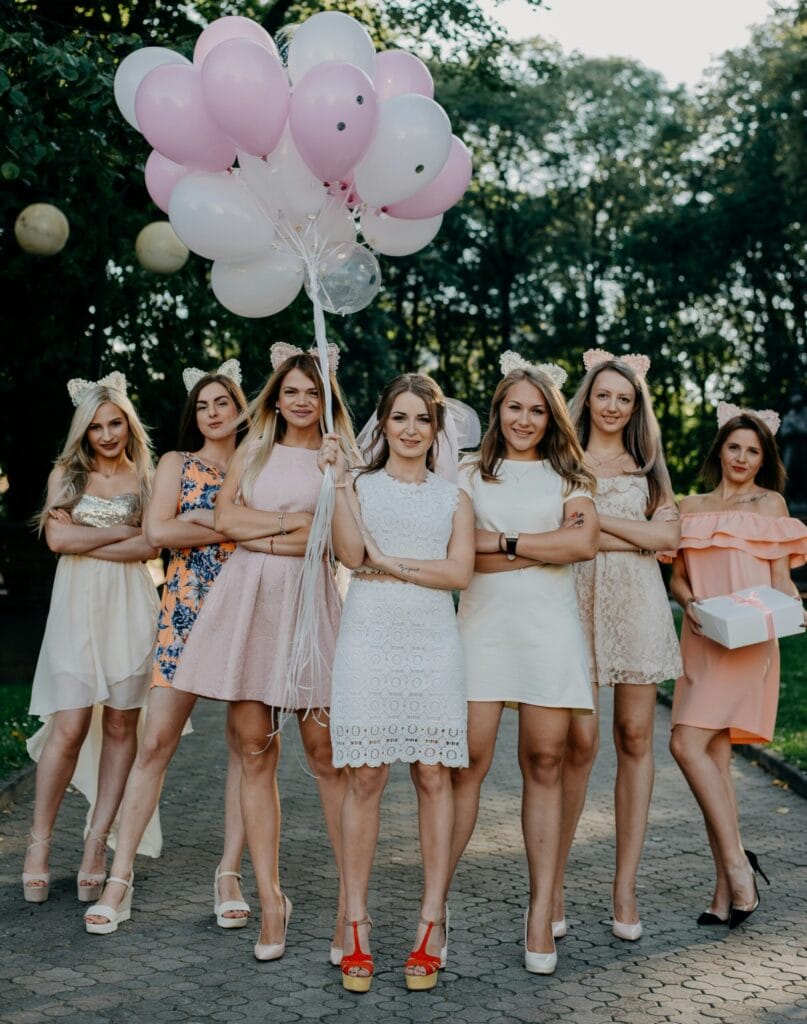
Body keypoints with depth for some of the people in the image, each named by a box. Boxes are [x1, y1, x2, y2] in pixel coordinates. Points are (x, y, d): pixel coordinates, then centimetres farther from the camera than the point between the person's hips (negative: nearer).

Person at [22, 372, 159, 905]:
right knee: (70, 726, -7)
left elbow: (150, 548, -6)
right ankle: (40, 841, 7)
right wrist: (123, 530, -4)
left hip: (129, 607, 1)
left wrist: (85, 542, -8)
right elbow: (58, 537, -5)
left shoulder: (145, 477, 7)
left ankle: (98, 841, 10)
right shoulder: (67, 474, 10)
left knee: (121, 725, 2)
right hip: (77, 607, 0)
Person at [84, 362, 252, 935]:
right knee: (157, 741, -3)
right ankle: (121, 876, 4)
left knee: (246, 743, 0)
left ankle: (230, 874, 10)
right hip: (186, 611, 0)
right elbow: (158, 531, -5)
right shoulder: (177, 464, 11)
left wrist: (200, 522, -8)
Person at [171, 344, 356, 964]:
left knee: (325, 754, -6)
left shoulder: (340, 459, 7)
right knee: (255, 752, 1)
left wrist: (259, 535, -7)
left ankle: (351, 900, 4)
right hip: (247, 600, 3)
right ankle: (271, 901, 9)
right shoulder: (253, 451, 18)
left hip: (308, 601, -3)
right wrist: (294, 521, -3)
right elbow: (226, 518, 5)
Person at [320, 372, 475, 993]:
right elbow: (351, 555, -7)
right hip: (370, 638, -1)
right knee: (365, 776, -3)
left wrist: (391, 563, -7)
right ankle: (357, 924, 5)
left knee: (434, 775, 0)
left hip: (432, 642, 1)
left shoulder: (453, 498, 14)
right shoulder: (361, 486, 10)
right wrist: (338, 481, -10)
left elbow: (460, 572, 0)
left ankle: (433, 921, 8)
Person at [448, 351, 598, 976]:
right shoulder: (470, 474, 13)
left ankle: (541, 913, 7)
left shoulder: (568, 475, 15)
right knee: (469, 761, -7)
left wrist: (502, 541, -5)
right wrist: (543, 551, -7)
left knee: (544, 764, 1)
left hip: (549, 626, 1)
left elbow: (584, 541, -4)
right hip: (483, 622, -1)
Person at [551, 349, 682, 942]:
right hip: (578, 599, -3)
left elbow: (670, 535, 2)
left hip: (638, 603, 3)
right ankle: (553, 883, 4)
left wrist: (597, 518, -6)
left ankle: (626, 887, 9)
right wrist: (637, 536, -6)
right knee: (580, 740, -10)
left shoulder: (646, 465, 16)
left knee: (636, 736, 0)